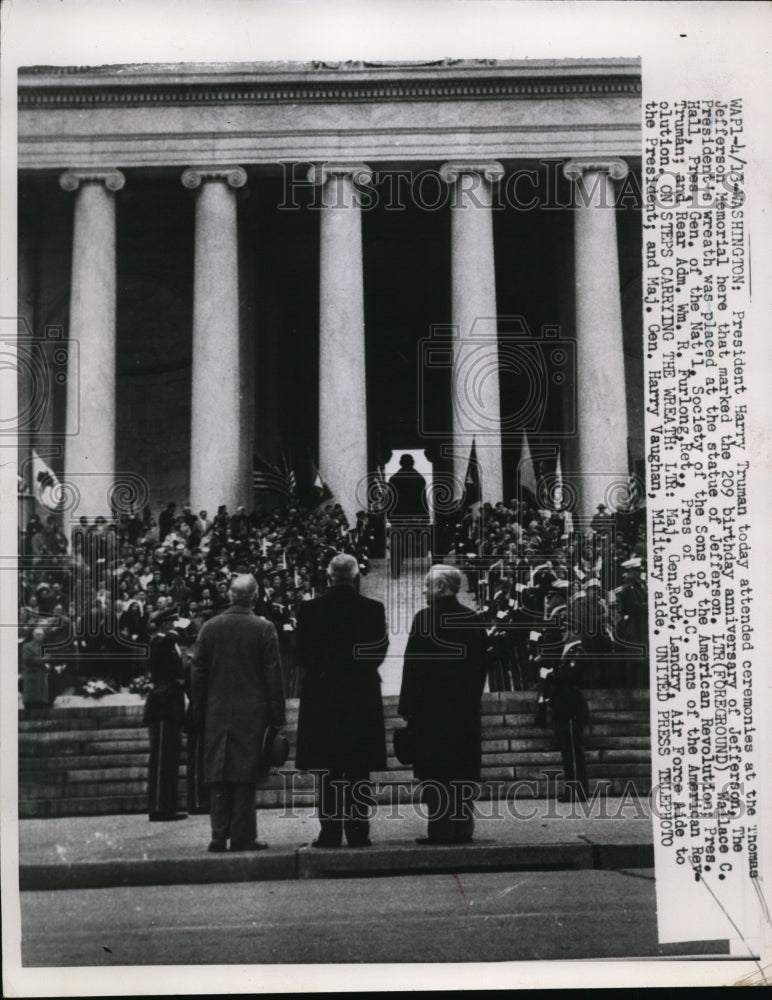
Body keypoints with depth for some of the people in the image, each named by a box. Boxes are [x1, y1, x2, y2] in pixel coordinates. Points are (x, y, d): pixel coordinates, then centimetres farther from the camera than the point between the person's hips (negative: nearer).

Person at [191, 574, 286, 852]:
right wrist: (277, 717, 1)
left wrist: (197, 714, 12)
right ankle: (243, 837, 2)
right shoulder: (264, 629, -5)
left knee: (218, 777, 7)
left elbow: (198, 673, 5)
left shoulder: (209, 627, 2)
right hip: (252, 713, -2)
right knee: (246, 777, 1)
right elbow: (273, 675, -4)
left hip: (217, 714, 2)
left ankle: (219, 836, 7)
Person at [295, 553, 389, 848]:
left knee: (329, 771, 5)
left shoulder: (310, 610, -4)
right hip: (363, 697, 0)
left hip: (322, 698, 0)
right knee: (359, 771, 6)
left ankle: (330, 831, 4)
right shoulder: (373, 609, -4)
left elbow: (302, 654, 0)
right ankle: (357, 830, 5)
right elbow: (379, 652, 0)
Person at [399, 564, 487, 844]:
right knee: (462, 769, 10)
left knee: (435, 770, 0)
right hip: (465, 706, 5)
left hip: (430, 705, -4)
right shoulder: (474, 620, 4)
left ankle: (441, 828, -1)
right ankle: (462, 827, 12)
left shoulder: (424, 618, -10)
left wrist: (407, 707, -4)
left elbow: (413, 665, -9)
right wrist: (472, 699, 16)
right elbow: (480, 667, 8)